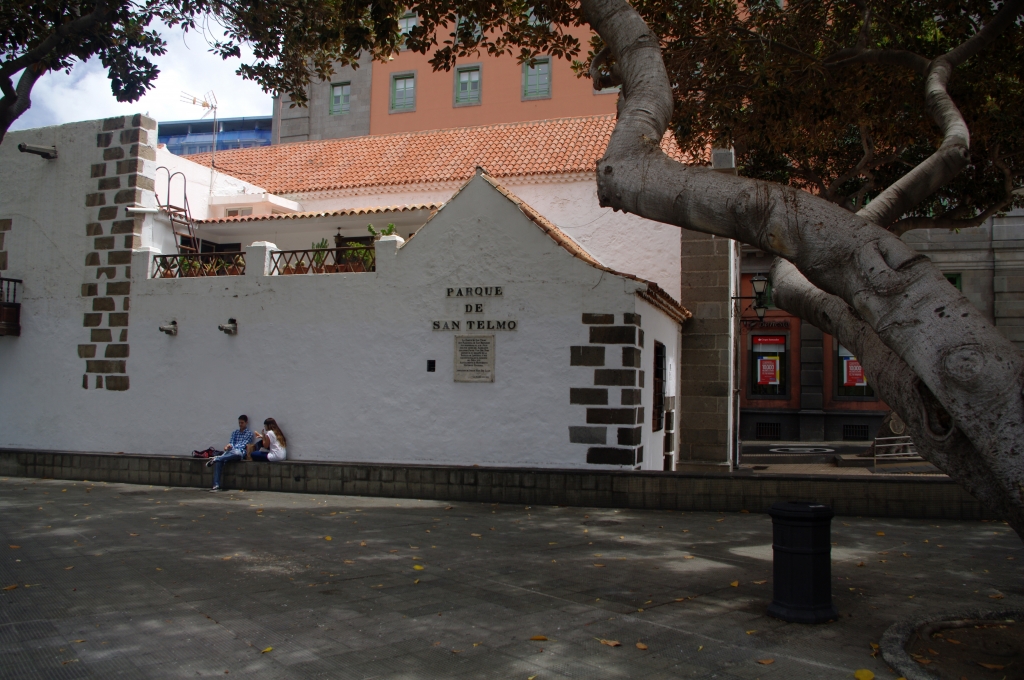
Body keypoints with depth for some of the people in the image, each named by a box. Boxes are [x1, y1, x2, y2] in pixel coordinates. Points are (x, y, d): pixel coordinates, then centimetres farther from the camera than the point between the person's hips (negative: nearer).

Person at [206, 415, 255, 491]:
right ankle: (216, 485, -35)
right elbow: (231, 443, 16)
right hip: (230, 452, 4)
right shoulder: (235, 433, 29)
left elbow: (244, 445, -1)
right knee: (218, 462, -30)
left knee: (236, 453, -46)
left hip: (240, 452, -4)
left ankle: (216, 458, -35)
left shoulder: (249, 433, 11)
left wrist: (233, 447, -14)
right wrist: (228, 446, -9)